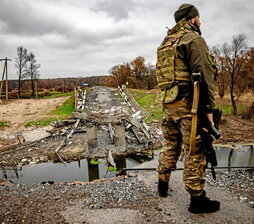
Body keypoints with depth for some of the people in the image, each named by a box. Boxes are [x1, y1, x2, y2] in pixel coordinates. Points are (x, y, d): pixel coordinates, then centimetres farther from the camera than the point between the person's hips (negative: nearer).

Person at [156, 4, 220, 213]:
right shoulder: (194, 39, -6)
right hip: (188, 104, -8)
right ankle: (197, 199, 11)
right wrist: (209, 108, -14)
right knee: (195, 153, 0)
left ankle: (163, 185, 30)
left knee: (171, 146, 19)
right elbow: (204, 75, -15)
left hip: (169, 103, 8)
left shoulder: (166, 42, 19)